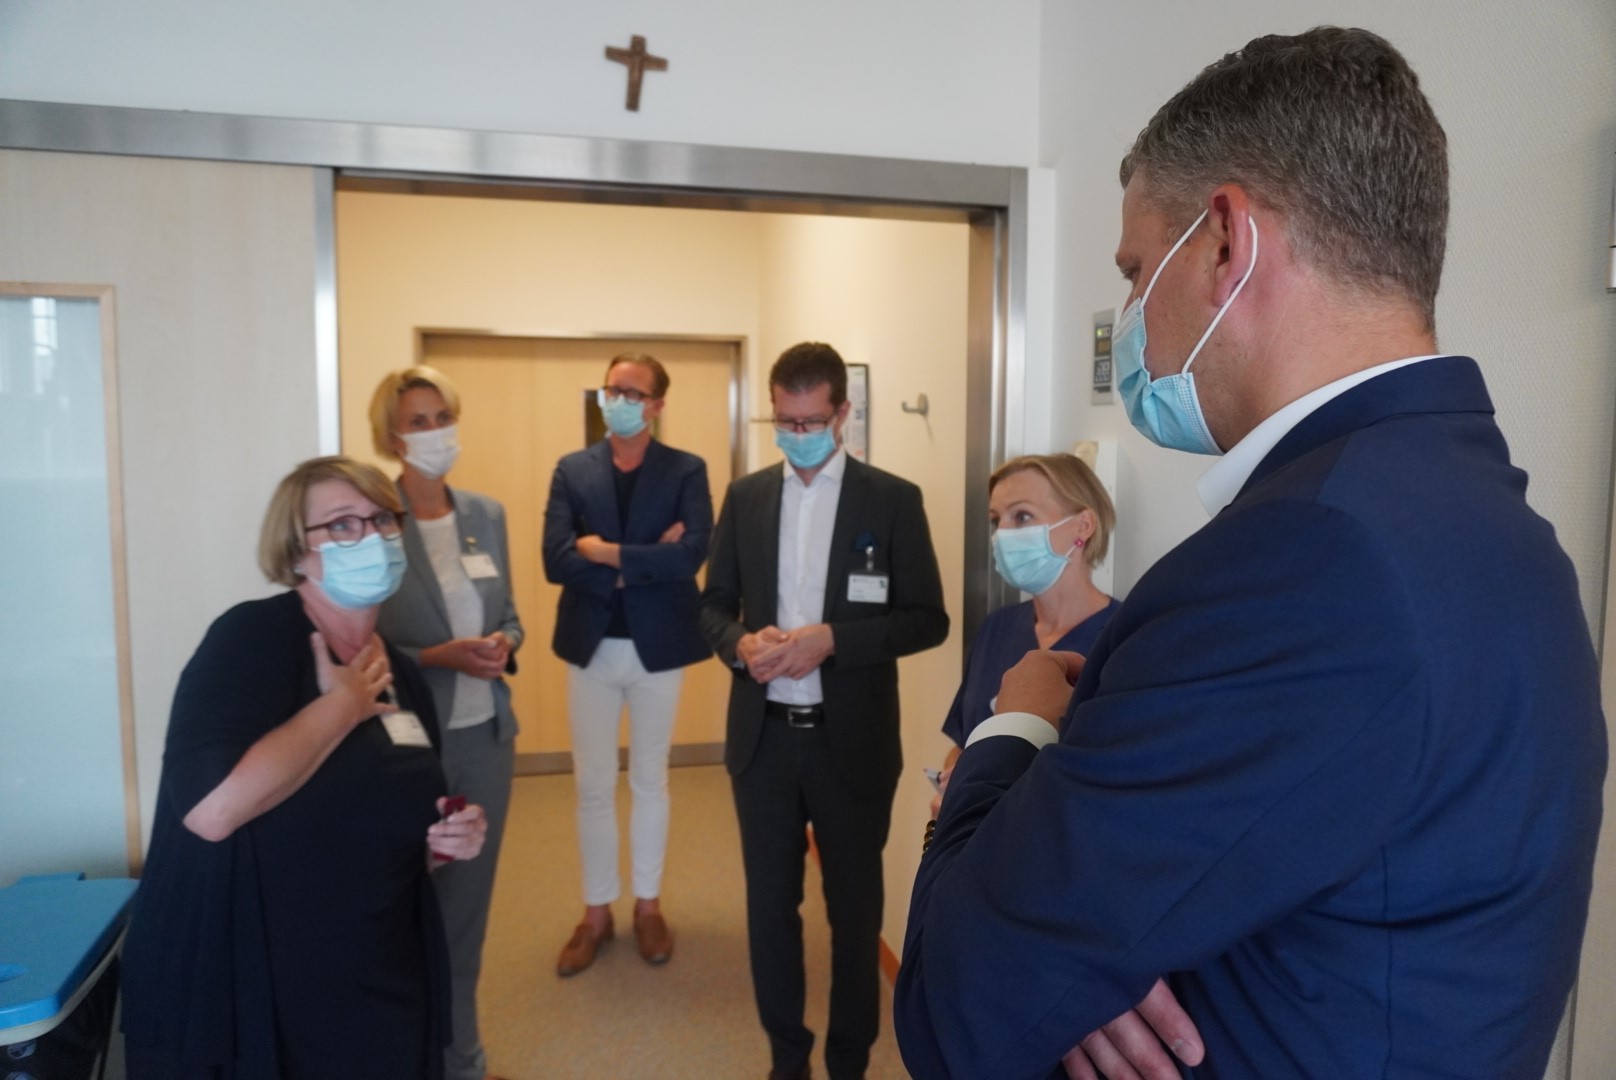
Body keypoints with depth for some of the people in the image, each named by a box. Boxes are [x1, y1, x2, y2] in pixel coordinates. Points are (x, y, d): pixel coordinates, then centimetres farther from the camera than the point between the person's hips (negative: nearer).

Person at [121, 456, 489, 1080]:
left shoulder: (401, 675, 6)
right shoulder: (252, 637, -16)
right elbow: (211, 807, -31)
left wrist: (446, 841, -2)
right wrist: (343, 704, -20)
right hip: (248, 997, -6)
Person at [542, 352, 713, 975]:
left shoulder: (686, 471, -3)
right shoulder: (571, 470, 2)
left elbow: (692, 554, -19)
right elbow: (555, 561, -12)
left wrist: (608, 553, -17)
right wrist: (645, 563, -17)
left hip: (657, 646, -1)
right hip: (590, 646, 2)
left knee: (650, 782, 13)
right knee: (593, 787, 11)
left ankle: (648, 906, 29)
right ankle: (597, 912, 26)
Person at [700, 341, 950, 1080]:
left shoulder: (893, 500, -5)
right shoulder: (745, 497, 5)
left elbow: (927, 619, -7)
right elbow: (713, 604, 9)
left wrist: (831, 639, -20)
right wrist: (740, 644, -13)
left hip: (852, 741, -2)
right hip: (764, 736, 3)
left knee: (854, 907, 13)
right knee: (769, 904, 14)